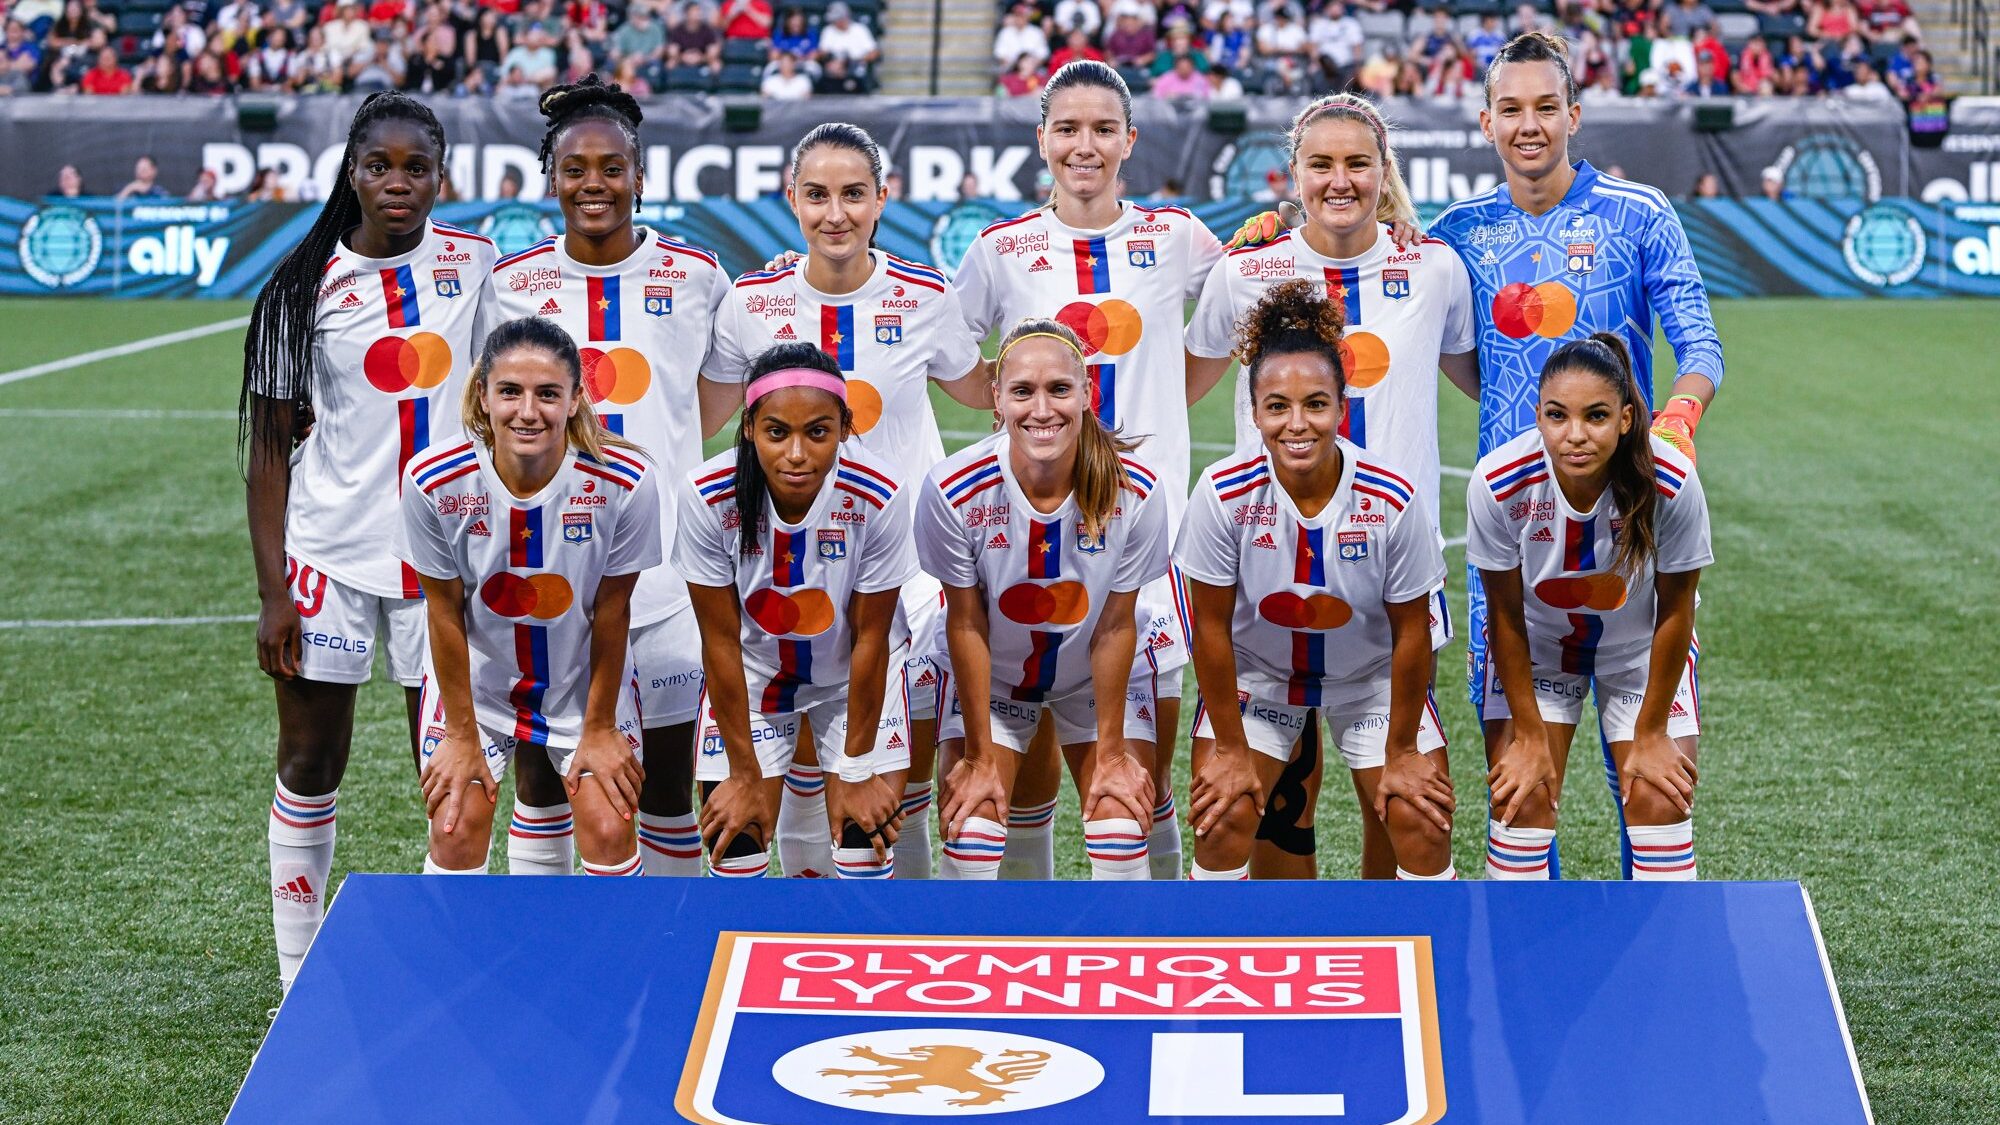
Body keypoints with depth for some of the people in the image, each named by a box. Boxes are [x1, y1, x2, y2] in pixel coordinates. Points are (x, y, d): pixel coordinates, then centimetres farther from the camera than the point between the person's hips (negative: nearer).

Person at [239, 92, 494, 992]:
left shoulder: (479, 266, 2)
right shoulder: (306, 287, -3)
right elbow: (269, 447, 0)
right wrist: (273, 590, -7)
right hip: (329, 553, -1)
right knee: (311, 763, 5)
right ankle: (301, 976, 16)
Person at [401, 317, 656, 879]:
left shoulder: (623, 483, -25)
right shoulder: (434, 483, -24)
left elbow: (610, 612, -13)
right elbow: (446, 613, -12)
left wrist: (599, 729, -5)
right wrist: (461, 734, -5)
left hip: (587, 681, 0)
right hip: (473, 680, 0)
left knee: (609, 830, -7)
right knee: (457, 827, -7)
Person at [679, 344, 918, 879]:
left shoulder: (879, 496, -31)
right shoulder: (707, 496, -29)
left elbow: (869, 639, -18)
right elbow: (721, 642, -18)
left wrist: (855, 771, -11)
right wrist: (745, 775, -11)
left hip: (854, 677, 0)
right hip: (751, 672, 0)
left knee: (868, 846, -4)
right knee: (733, 848, -2)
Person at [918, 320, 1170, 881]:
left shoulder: (1134, 492, -27)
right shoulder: (953, 491, -29)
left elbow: (1115, 627, -16)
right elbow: (967, 625, -17)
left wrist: (1111, 751, -9)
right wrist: (980, 756, -10)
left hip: (1099, 679, 1)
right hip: (990, 677, 0)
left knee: (1122, 838, -6)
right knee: (971, 836, -8)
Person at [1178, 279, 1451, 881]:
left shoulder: (1393, 500, -27)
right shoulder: (1224, 493, -27)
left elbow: (1411, 632, -14)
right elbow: (1212, 627, -15)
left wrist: (1402, 752, -6)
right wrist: (1230, 749, -9)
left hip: (1372, 678, 0)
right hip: (1255, 673, 0)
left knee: (1419, 822, -9)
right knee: (1223, 817, -13)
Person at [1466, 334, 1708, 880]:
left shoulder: (1672, 482, -32)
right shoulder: (1498, 483, -31)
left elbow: (1674, 612, -16)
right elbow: (1506, 617, -16)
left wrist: (1651, 733, -8)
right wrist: (1529, 736, -10)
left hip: (1641, 647, 0)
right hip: (1536, 645, 0)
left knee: (1658, 800, -6)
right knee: (1523, 797, -9)